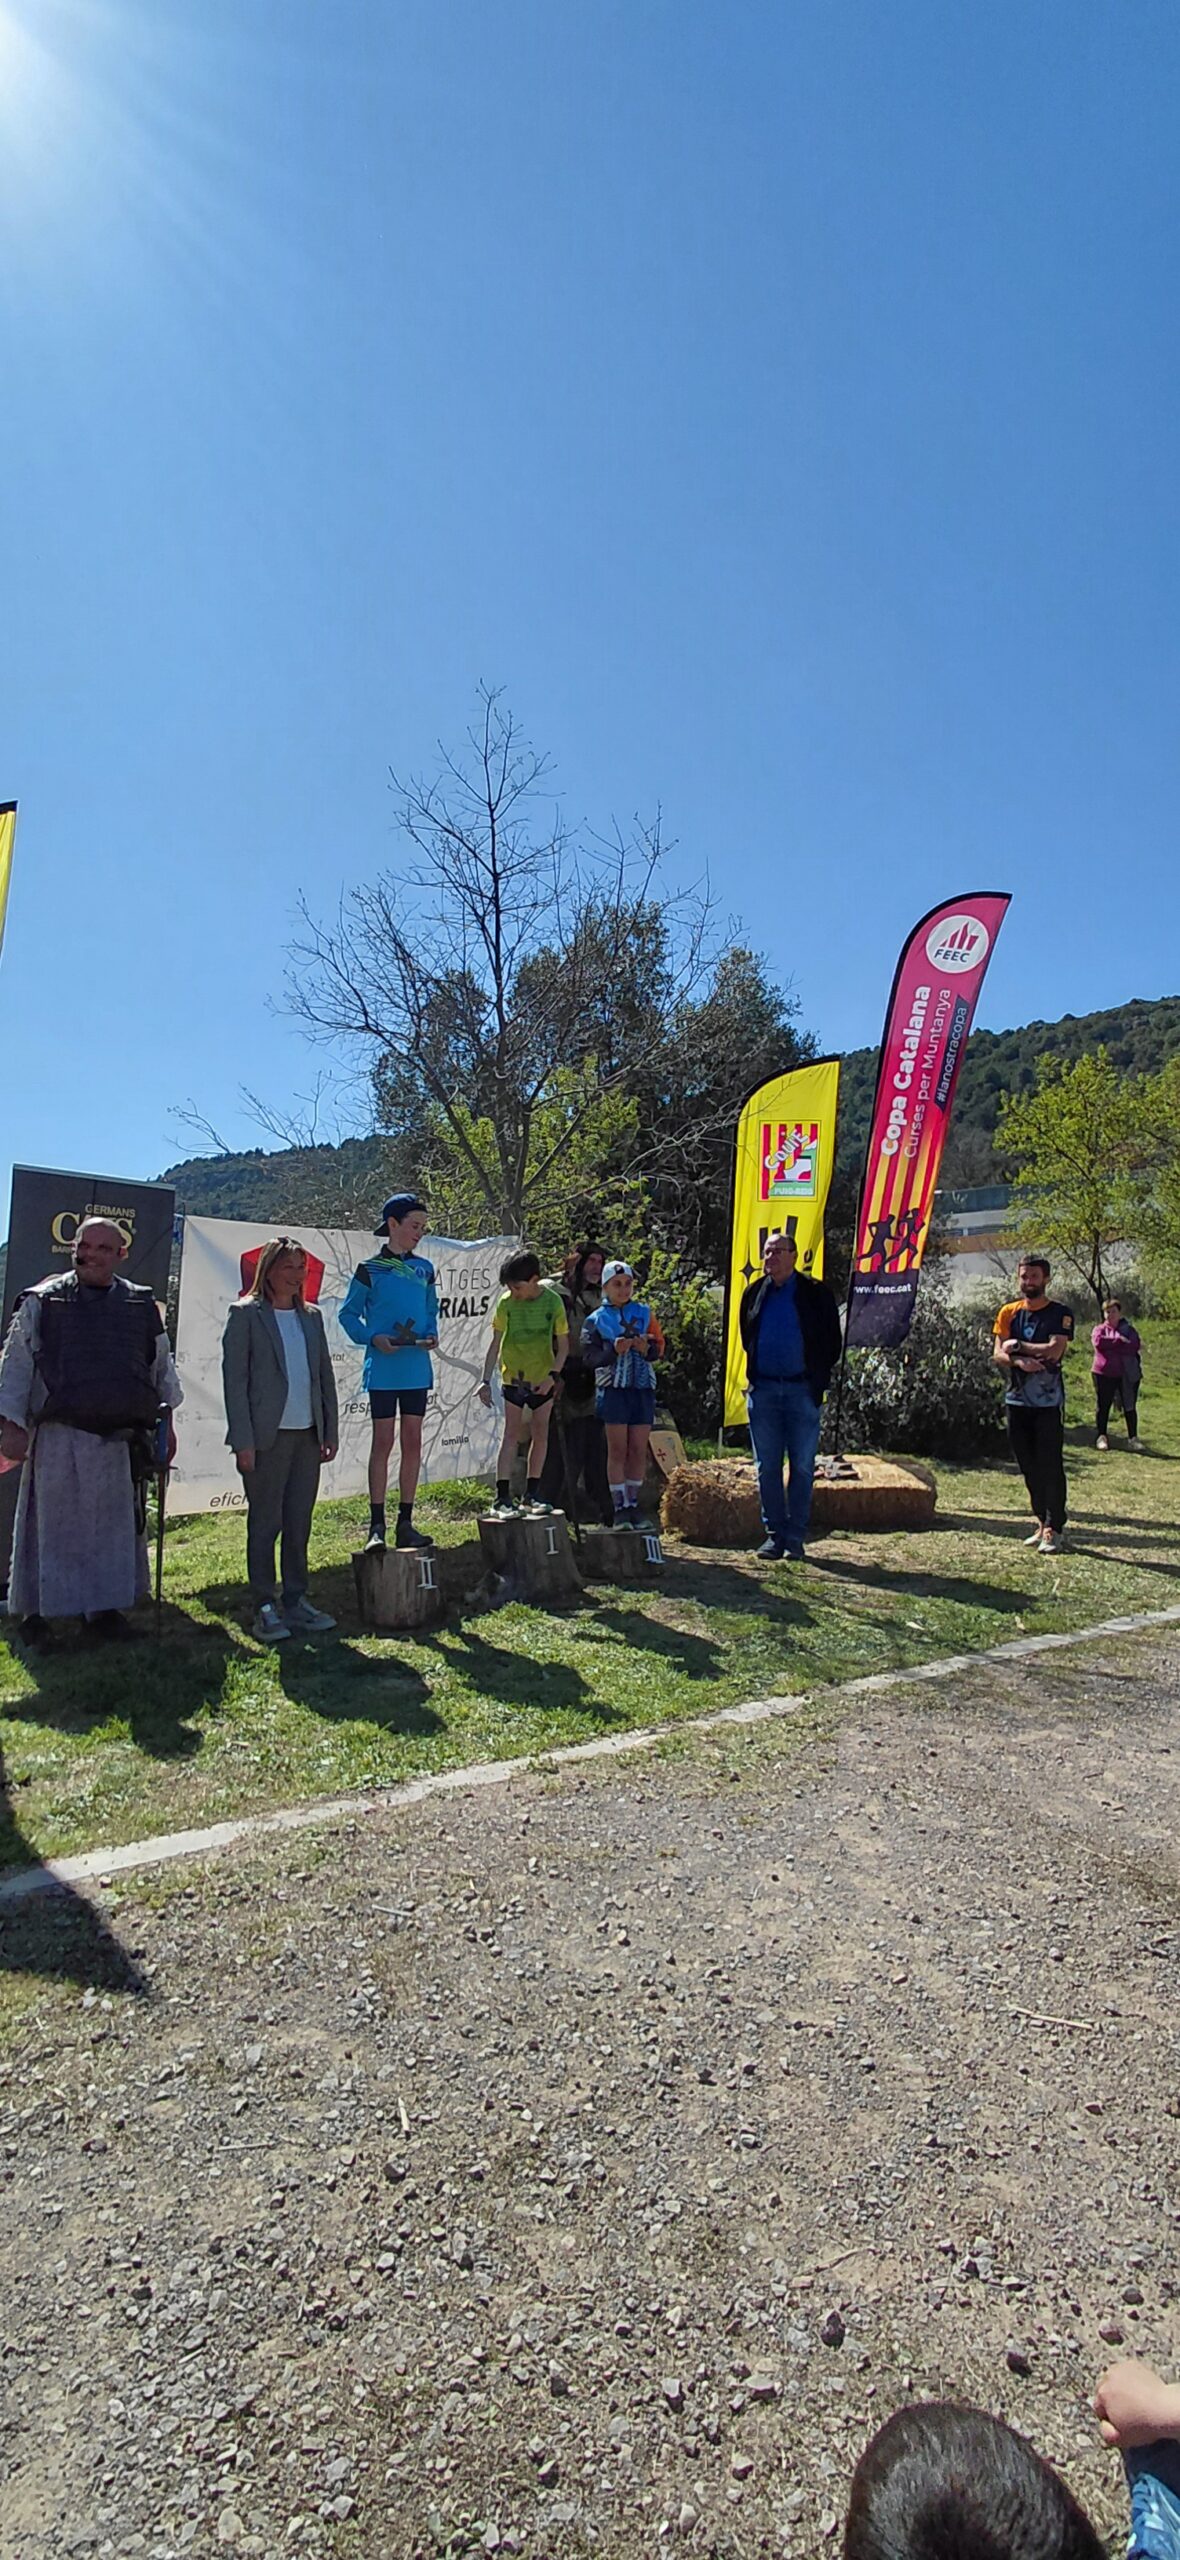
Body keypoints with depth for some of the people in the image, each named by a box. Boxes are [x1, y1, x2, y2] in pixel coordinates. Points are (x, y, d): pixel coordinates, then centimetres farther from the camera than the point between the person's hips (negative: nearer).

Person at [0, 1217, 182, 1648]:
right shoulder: (42, 1301, 0)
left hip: (120, 1440, 3)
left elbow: (162, 1367, 15)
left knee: (114, 1527, 11)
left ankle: (104, 1606, 24)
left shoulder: (142, 1305, 8)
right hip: (58, 1438, -3)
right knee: (48, 1527, 4)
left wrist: (167, 1422, 14)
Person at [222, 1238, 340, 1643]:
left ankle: (297, 1602, 21)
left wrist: (330, 1432, 10)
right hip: (267, 1437, -5)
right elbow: (234, 1379, -7)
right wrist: (243, 1441, -12)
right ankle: (265, 1609, 13)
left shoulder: (311, 1317, 13)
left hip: (307, 1434, 5)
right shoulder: (246, 1314, -3)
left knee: (299, 1524, 11)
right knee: (265, 1523, 3)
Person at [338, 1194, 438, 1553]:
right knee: (383, 1441, -2)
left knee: (413, 1442, 6)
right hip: (383, 1368, -4)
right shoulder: (370, 1269, -2)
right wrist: (373, 1338, -15)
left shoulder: (424, 1269, 11)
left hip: (416, 1368, 4)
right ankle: (376, 1526, 6)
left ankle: (405, 1523, 15)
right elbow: (349, 1314, 0)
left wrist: (431, 1336, -1)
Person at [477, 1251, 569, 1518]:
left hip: (543, 1379, 2)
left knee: (541, 1435, 7)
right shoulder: (506, 1303, -7)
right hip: (514, 1377, -1)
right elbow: (496, 1343, -2)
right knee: (511, 1434, -2)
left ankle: (533, 1494, 18)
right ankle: (502, 1497, -1)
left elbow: (563, 1344, -1)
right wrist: (485, 1380, -5)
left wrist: (553, 1375, -12)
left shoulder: (553, 1301, -6)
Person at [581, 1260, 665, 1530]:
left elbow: (660, 1346, 8)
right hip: (613, 1388, -2)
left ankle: (633, 1505, 14)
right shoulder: (596, 1319, 5)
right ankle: (619, 1509, 2)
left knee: (639, 1450, 4)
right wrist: (614, 1350, -20)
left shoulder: (644, 1313, 12)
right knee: (617, 1450, -2)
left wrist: (647, 1348, -13)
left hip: (643, 1388, 3)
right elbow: (590, 1356, -4)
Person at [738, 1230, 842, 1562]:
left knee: (802, 1467, 2)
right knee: (767, 1467, 5)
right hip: (763, 1390, 3)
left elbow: (832, 1341, 4)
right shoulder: (754, 1293, 9)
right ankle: (774, 1533, 14)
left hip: (803, 1390, -3)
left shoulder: (815, 1293, 0)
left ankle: (795, 1537, 11)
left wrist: (819, 1381, 1)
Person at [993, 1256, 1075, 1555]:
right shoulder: (1008, 1313, 10)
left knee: (1050, 1465, -5)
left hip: (1048, 1400, -4)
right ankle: (1042, 1522, 19)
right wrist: (1020, 1362, -18)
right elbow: (999, 1354, 2)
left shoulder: (1060, 1313, -2)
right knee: (1028, 1466, 9)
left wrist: (1017, 1345, -8)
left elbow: (1055, 1350, -16)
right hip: (1017, 1398, 4)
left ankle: (1054, 1529, -1)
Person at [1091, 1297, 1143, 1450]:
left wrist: (1109, 1346, -13)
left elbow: (1134, 1346, -11)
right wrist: (1119, 1340, -14)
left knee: (1130, 1407, 4)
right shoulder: (1099, 1329, 5)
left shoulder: (1129, 1330, 7)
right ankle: (1101, 1437, 11)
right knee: (1103, 1406, 3)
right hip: (1104, 1374, -1)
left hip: (1127, 1375, 1)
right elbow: (1098, 1341, -18)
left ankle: (1133, 1438, 11)